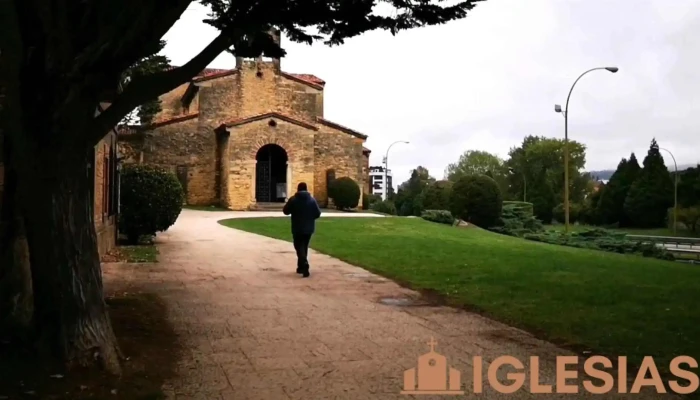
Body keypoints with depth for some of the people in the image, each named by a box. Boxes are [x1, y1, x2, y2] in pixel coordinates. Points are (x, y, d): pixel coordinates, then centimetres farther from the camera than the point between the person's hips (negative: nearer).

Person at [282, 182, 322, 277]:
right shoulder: (312, 200, -2)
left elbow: (285, 211, 1)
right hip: (309, 228, 3)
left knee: (299, 247, 0)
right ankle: (301, 267, 25)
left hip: (297, 228, -3)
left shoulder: (293, 199, -7)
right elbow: (318, 213, -1)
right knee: (304, 247, 17)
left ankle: (304, 266, -21)